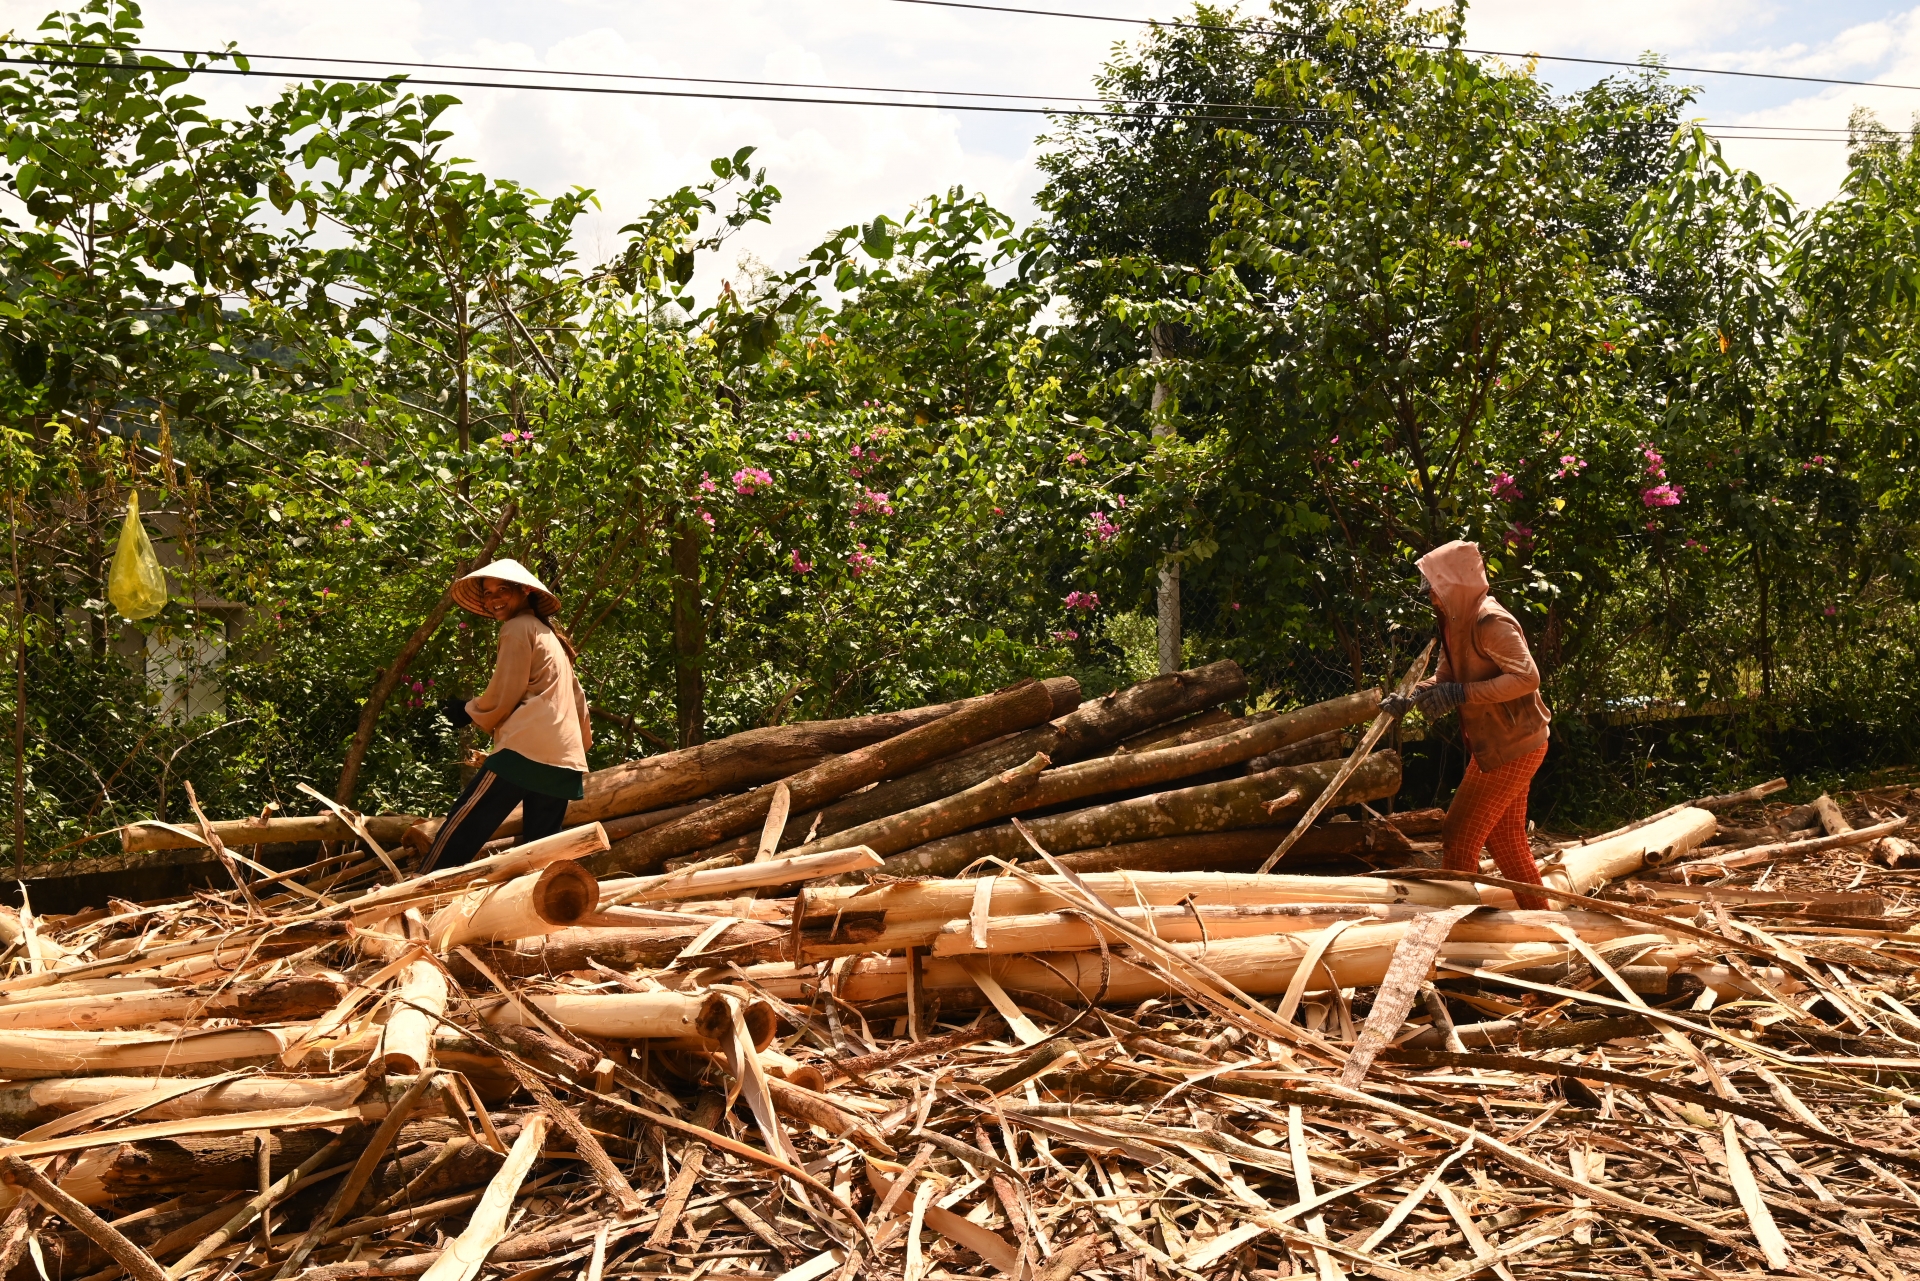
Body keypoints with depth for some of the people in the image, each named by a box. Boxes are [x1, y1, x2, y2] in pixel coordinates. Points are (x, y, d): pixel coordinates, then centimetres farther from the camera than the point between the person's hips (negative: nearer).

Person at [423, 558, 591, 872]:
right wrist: (582, 737, 35)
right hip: (564, 759, 9)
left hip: (527, 749, -9)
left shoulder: (519, 628, 0)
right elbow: (576, 696, 29)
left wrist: (468, 711, 12)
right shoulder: (551, 636, 27)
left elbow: (502, 697, -4)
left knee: (462, 828, -6)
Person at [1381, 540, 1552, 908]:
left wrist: (1460, 694, -30)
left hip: (1512, 747, -10)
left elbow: (1526, 677, -29)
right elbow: (1444, 678, 15)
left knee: (1460, 838, -5)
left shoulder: (1490, 623, -21)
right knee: (1506, 840, 17)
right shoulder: (1457, 623, 9)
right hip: (1493, 746, 10)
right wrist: (1409, 698, -4)